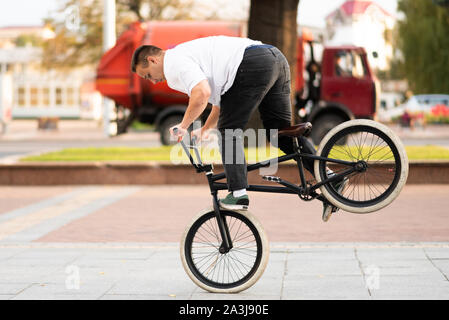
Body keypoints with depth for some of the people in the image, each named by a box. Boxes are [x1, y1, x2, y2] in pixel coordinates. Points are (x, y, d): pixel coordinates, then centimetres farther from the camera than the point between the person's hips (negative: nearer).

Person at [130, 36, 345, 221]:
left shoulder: (175, 62, 1)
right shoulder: (187, 52, 33)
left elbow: (202, 94, -17)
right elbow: (221, 99, 38)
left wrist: (182, 126, -4)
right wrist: (204, 130, 38)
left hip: (253, 63, -10)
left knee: (229, 131, 1)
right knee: (280, 131, 13)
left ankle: (238, 193, -2)